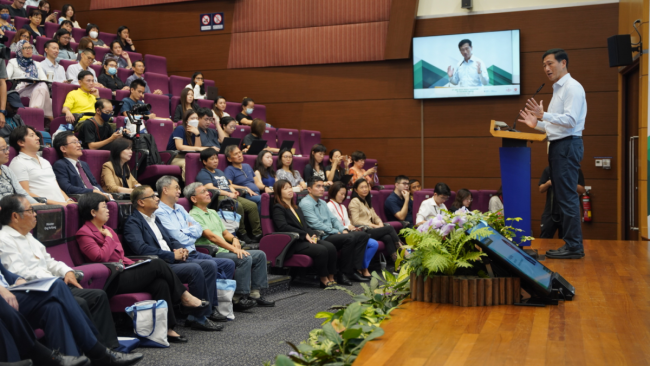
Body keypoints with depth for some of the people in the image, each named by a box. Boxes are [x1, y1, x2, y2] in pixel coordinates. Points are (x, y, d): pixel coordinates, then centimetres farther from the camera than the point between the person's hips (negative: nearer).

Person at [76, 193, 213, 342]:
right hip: (112, 281, -8)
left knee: (160, 283, -20)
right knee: (157, 264, -19)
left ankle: (167, 329, -23)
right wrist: (109, 238, -7)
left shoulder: (106, 229, 23)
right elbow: (101, 257, -20)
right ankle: (184, 296, -3)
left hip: (123, 272, 8)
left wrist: (135, 265, 9)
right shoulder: (84, 233, -5)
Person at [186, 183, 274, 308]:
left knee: (260, 255, -1)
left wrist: (234, 239, -1)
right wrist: (233, 248, -25)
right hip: (212, 254, -9)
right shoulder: (194, 216, -8)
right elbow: (211, 236, -19)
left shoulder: (213, 212, 22)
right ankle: (238, 297, -23)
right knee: (245, 259, -29)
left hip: (225, 251, 9)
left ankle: (254, 292, -1)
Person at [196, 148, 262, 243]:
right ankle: (242, 234, -25)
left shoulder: (220, 172, 32)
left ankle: (258, 234, -12)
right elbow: (210, 188, -13)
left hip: (231, 196, 8)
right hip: (219, 197, -8)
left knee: (252, 205, -11)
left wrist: (233, 191, 8)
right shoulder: (203, 174, 2)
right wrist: (228, 194, -18)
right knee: (238, 206, -34)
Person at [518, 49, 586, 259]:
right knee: (562, 196, 11)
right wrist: (537, 124, 15)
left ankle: (574, 246, -6)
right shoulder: (558, 89, 20)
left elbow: (570, 120, -21)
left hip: (568, 145, -10)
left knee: (567, 197, -10)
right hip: (558, 145, 10)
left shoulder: (572, 87, -10)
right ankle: (571, 243, 16)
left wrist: (543, 115, -27)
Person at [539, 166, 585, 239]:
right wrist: (548, 183, -17)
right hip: (550, 212, 1)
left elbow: (582, 190, -1)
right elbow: (541, 189, 5)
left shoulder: (576, 170, 2)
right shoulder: (548, 170, 6)